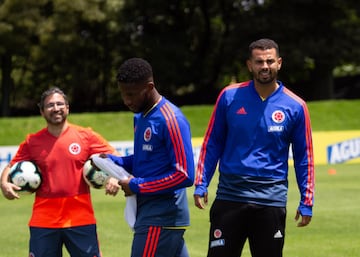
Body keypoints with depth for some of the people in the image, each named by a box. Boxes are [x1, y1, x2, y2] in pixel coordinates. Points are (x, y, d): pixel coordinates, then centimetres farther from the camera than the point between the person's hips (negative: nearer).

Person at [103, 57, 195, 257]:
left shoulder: (170, 119, -16)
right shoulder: (140, 117, 13)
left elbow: (185, 175, -19)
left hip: (160, 219, -10)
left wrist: (138, 186, -16)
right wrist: (115, 162, 6)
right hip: (149, 212, 10)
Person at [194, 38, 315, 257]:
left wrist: (306, 202, 2)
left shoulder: (295, 106, 0)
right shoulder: (230, 96, 2)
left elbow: (304, 157, 6)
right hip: (229, 195, 1)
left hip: (271, 199, -1)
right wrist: (201, 185, 3)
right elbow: (212, 143, 9)